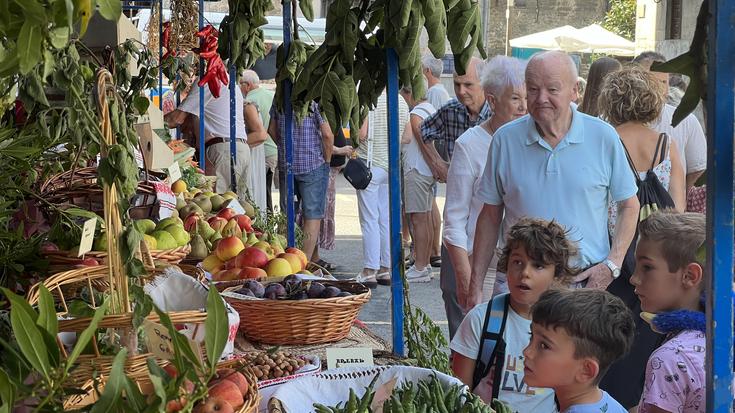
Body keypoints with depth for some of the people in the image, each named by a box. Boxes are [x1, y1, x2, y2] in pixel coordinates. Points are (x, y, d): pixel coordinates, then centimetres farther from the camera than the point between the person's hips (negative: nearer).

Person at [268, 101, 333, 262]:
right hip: (313, 165, -5)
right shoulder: (316, 101, -12)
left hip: (285, 164, 5)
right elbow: (328, 135, -14)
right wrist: (326, 160, 0)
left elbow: (272, 130, 12)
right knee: (313, 216, 1)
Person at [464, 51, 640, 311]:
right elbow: (490, 216, 9)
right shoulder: (505, 139, 3)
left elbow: (629, 206, 8)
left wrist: (612, 265, -5)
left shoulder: (603, 137, 0)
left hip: (586, 283, -1)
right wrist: (475, 285, 5)